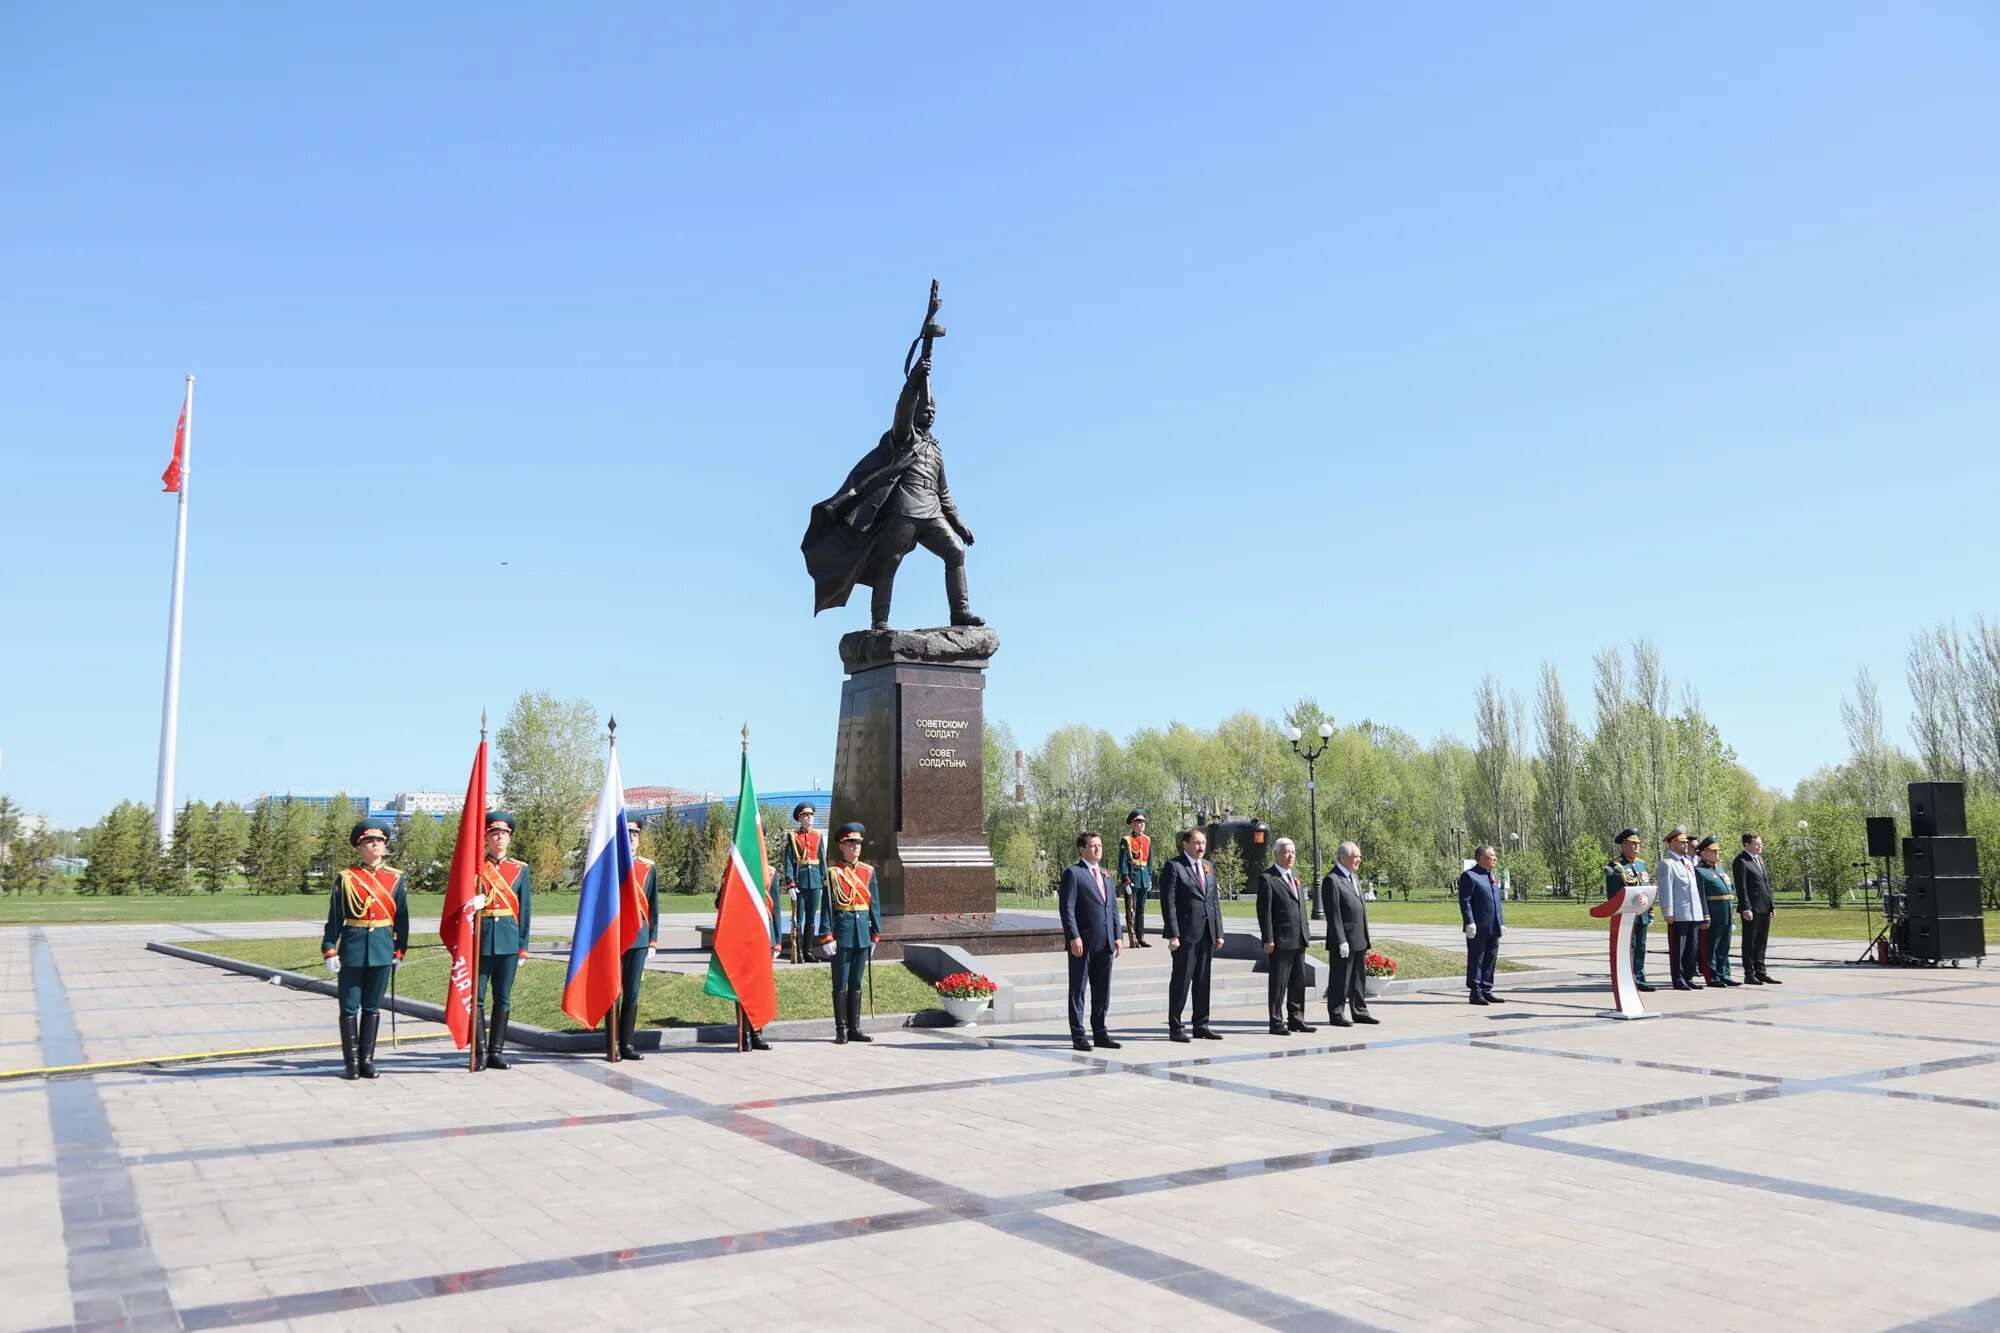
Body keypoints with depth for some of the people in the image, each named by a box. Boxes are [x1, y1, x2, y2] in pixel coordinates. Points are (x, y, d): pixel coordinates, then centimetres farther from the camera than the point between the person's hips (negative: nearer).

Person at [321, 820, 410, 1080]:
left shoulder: (396, 878, 5)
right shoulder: (345, 878, -1)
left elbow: (402, 919, 8)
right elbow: (334, 918, 0)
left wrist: (399, 951, 5)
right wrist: (329, 950, -6)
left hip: (382, 950, 2)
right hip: (352, 949, -2)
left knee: (372, 1007, 9)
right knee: (350, 1007, 3)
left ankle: (367, 1059, 17)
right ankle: (351, 1061, 12)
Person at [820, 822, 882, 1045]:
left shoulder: (869, 871, 9)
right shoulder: (833, 873, -3)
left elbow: (873, 904, 12)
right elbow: (827, 907, -6)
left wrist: (875, 934, 8)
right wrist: (827, 936, -12)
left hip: (862, 933, 4)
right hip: (842, 932, -4)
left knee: (856, 983, 10)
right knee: (841, 984, 2)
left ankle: (855, 1028, 16)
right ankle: (841, 1030, 7)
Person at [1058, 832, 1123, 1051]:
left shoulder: (1105, 875, 17)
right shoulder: (1073, 873, -5)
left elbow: (1113, 907, 19)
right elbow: (1066, 908, -11)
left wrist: (1117, 936, 10)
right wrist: (1074, 937, -18)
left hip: (1105, 943, 7)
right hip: (1082, 943, -7)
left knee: (1102, 991, 11)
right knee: (1078, 990, 2)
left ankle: (1100, 1034, 19)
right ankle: (1078, 1036, 7)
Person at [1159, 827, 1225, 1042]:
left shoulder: (1208, 867, 15)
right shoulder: (1173, 867, -7)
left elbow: (1214, 901, 17)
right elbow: (1168, 902, -11)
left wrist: (1218, 932, 11)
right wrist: (1173, 934, -17)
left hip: (1207, 934, 6)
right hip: (1186, 934, -6)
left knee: (1203, 982, 11)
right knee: (1181, 980, -1)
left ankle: (1201, 1025, 19)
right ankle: (1175, 1028, 5)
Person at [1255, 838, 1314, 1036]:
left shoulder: (1294, 875, 16)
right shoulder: (1267, 878, -10)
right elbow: (1264, 911, -13)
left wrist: (1306, 931, 15)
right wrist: (1268, 939, -17)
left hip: (1299, 938, 8)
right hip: (1280, 940, -8)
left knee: (1299, 981, 13)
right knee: (1278, 983, -1)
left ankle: (1295, 1019, 23)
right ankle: (1276, 1023, 6)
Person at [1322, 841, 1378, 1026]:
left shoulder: (1354, 877, 16)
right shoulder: (1332, 880, -14)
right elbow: (1333, 914, -17)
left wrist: (1366, 938, 19)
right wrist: (1341, 941, -20)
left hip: (1359, 940, 9)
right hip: (1344, 941, -9)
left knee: (1359, 978, 16)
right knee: (1340, 980, -1)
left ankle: (1360, 1012, 25)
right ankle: (1335, 1015, 7)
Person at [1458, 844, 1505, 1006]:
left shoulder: (1494, 877, 19)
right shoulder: (1469, 876, -8)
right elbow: (1464, 901, -13)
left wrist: (1502, 922, 17)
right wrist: (1469, 922, -19)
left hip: (1493, 928, 8)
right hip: (1478, 928, -8)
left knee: (1491, 960, 11)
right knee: (1476, 960, -2)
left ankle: (1486, 991, 19)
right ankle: (1476, 993, 3)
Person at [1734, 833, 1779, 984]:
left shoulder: (1760, 859, 16)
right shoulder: (1741, 861, -10)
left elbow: (1767, 883, 21)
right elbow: (1741, 887, -15)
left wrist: (1772, 904, 16)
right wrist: (1746, 908, -19)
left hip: (1765, 908, 8)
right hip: (1752, 909, -8)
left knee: (1761, 942, 13)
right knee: (1749, 942, 0)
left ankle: (1760, 971, 20)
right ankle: (1749, 974, 4)